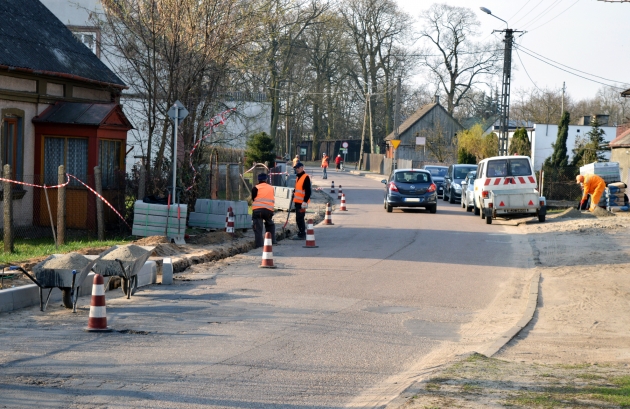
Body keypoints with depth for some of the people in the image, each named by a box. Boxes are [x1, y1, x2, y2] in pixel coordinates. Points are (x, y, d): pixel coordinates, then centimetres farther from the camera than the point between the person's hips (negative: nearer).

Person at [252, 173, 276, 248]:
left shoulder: (256, 188, 3)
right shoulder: (271, 188, 15)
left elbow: (253, 198, 8)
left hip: (257, 210, -3)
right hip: (269, 210, 4)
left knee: (258, 228, -4)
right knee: (270, 225, 27)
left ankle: (259, 244, -12)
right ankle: (272, 240, 25)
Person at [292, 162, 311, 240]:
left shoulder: (306, 177, -13)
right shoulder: (298, 178, 17)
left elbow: (308, 191, -18)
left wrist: (305, 202, -22)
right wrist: (294, 199, 26)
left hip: (302, 203, -10)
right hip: (297, 202, 10)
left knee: (299, 218, -10)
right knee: (298, 219, 13)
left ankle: (302, 235, -6)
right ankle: (301, 234, 19)